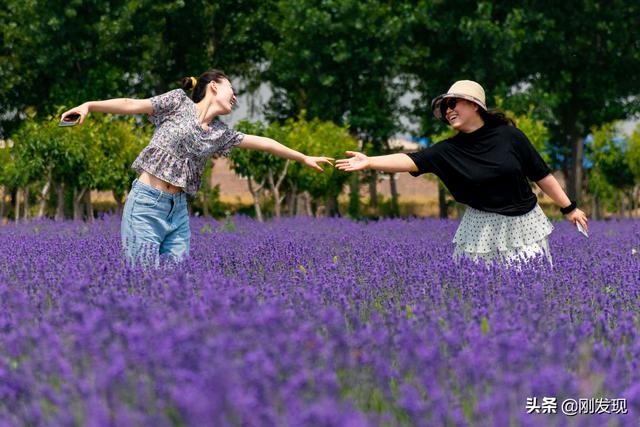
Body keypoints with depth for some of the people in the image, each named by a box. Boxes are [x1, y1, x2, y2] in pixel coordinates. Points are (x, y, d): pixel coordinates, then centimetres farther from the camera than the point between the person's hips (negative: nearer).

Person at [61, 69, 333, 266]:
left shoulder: (221, 133, 15)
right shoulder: (179, 102, 1)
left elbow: (263, 143, 23)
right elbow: (133, 105, -5)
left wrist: (304, 159, 33)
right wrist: (90, 105, -19)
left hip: (178, 210, 6)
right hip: (146, 204, -6)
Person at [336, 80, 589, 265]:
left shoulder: (508, 135, -7)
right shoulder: (449, 150, -5)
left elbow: (540, 174, -1)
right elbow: (410, 161, -16)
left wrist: (569, 208, 5)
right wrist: (368, 162, -30)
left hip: (524, 224, -1)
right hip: (483, 229, 1)